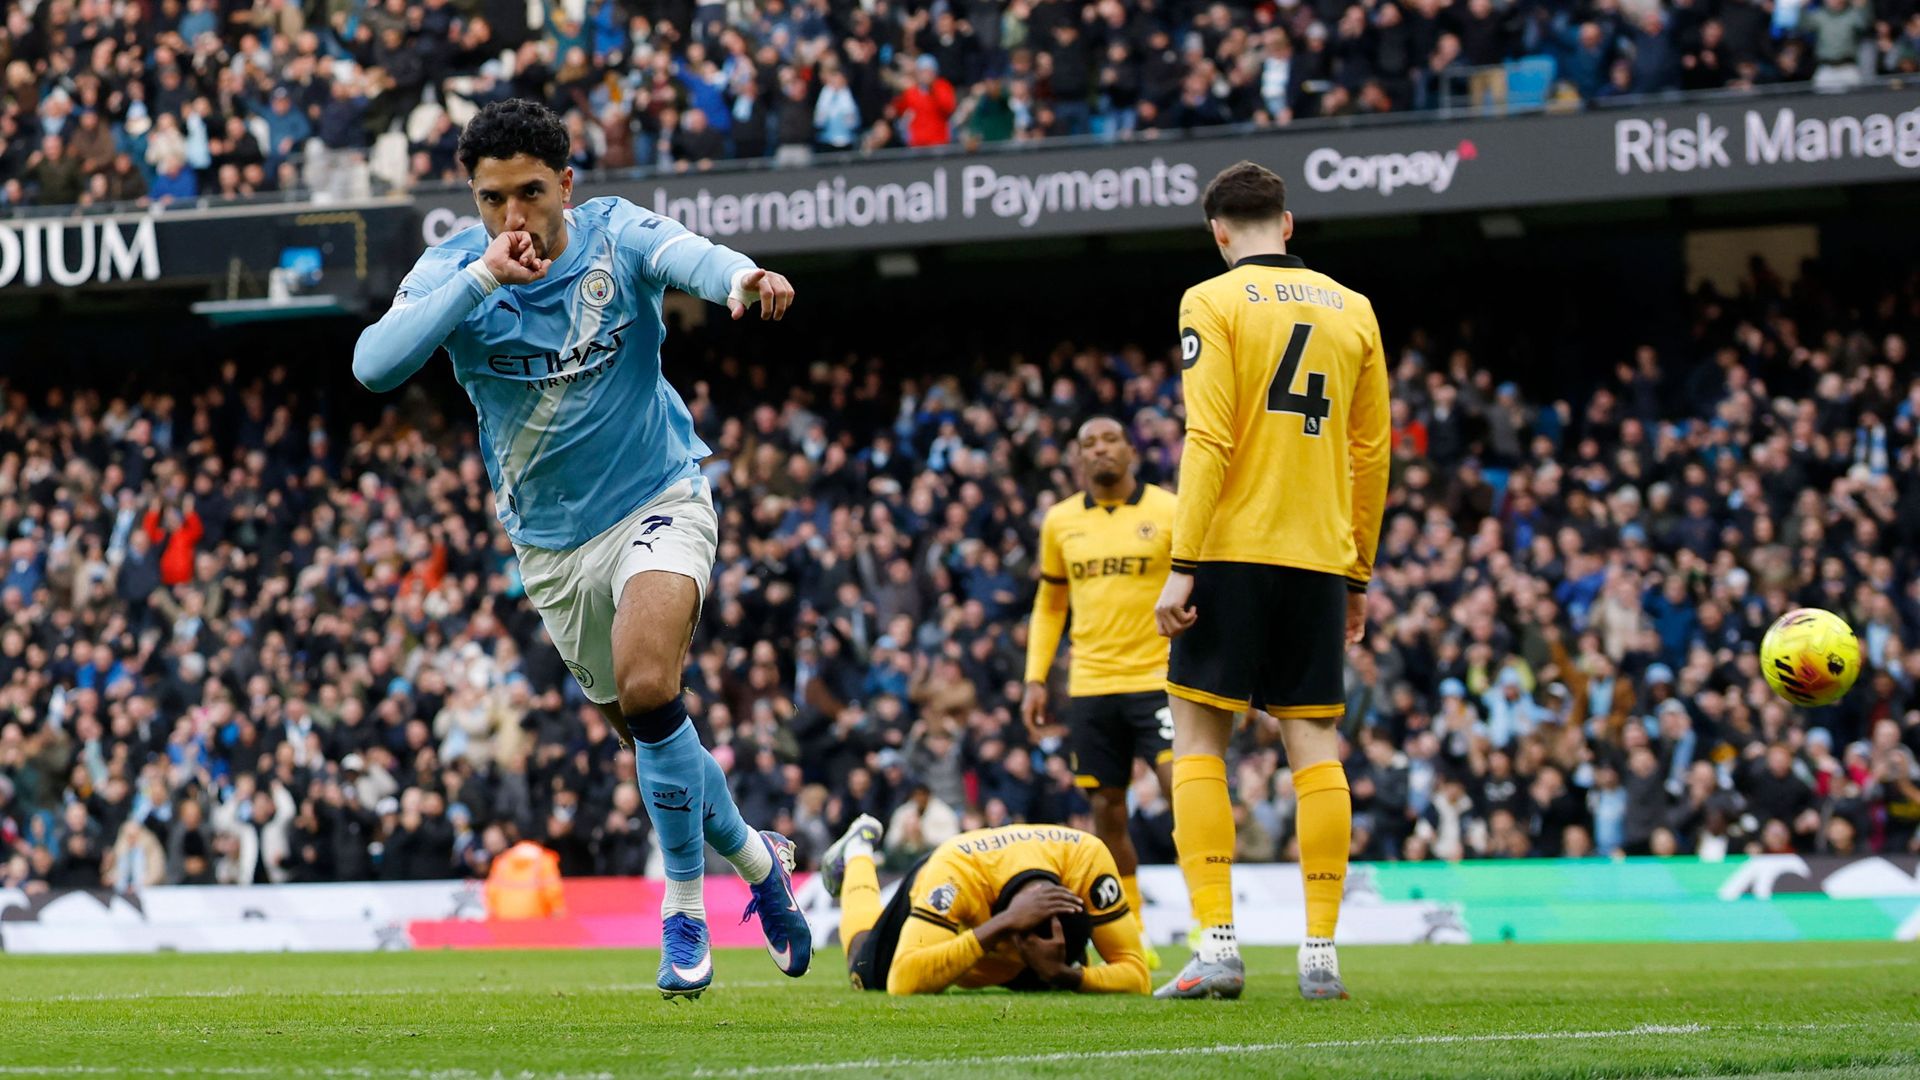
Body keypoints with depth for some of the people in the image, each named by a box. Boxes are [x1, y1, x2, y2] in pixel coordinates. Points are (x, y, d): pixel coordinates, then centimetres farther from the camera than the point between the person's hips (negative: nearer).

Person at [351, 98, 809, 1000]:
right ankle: (757, 859, 38)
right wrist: (481, 279, -36)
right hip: (551, 544, 3)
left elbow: (681, 251, -37)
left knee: (647, 691, -26)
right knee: (649, 734, 11)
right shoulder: (452, 270, -9)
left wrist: (740, 278, -60)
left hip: (659, 502, -3)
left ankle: (685, 908, -12)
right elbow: (374, 366, -27)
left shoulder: (615, 236, -13)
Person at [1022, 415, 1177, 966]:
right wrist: (1035, 678, 12)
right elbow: (1049, 605, 20)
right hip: (1090, 687, 4)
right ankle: (1130, 935, 16)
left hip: (1159, 678, -4)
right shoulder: (1060, 522, 9)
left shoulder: (1169, 512, -1)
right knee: (1107, 810, 6)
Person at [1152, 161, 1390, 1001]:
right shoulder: (1351, 310, 11)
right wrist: (1358, 572, 19)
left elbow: (1208, 441, -12)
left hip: (1234, 551, -4)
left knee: (1198, 744, 2)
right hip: (1319, 556, 4)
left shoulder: (1214, 302, -3)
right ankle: (1321, 951, 0)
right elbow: (1371, 452, 12)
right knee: (1315, 749, 5)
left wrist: (1182, 566, -12)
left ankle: (1216, 941, -8)